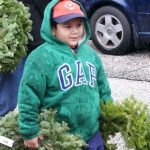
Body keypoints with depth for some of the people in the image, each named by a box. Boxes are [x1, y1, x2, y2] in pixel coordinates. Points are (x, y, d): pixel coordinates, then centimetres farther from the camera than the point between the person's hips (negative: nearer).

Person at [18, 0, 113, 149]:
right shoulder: (41, 57, -14)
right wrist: (29, 132, -13)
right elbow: (29, 97, -13)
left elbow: (103, 89, 16)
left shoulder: (90, 53, 6)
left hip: (93, 134, 5)